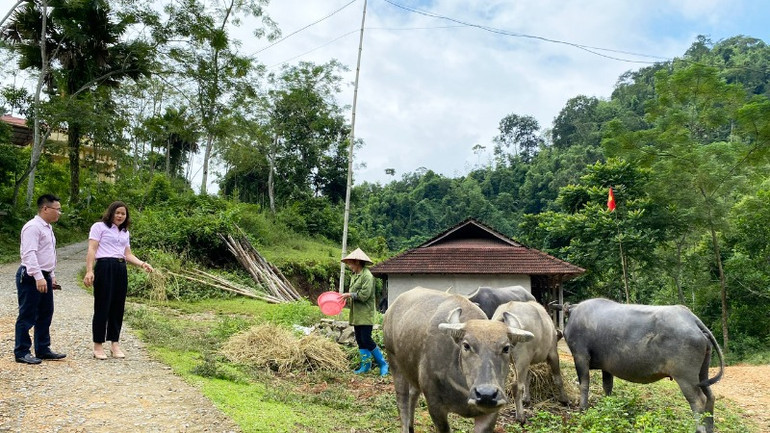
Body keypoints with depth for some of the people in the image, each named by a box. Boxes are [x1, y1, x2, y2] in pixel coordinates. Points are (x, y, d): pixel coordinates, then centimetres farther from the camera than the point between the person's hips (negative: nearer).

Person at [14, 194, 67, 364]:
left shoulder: (47, 228, 15)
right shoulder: (33, 227, -15)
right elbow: (29, 254, -24)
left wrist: (51, 275, 22)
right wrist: (38, 277, -30)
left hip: (44, 277, 10)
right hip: (31, 278, -10)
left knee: (45, 315, 13)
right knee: (27, 316, -2)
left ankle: (43, 350, 22)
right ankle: (21, 352, 7)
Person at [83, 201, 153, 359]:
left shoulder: (125, 233, 21)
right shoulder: (99, 226, 3)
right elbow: (92, 250, -5)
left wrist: (142, 264, -1)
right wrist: (89, 271, -16)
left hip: (121, 269, 6)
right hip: (104, 267, -6)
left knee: (118, 306, 6)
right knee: (102, 306, -4)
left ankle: (115, 343, 14)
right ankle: (98, 345, 3)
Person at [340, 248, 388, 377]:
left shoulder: (367, 275, -15)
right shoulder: (355, 276, 13)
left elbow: (364, 295, -20)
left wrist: (350, 295, -13)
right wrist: (347, 296, 3)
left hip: (365, 314, -9)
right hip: (356, 315, 9)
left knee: (366, 340, -9)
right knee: (360, 341, 10)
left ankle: (383, 364, 3)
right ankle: (366, 365, 20)